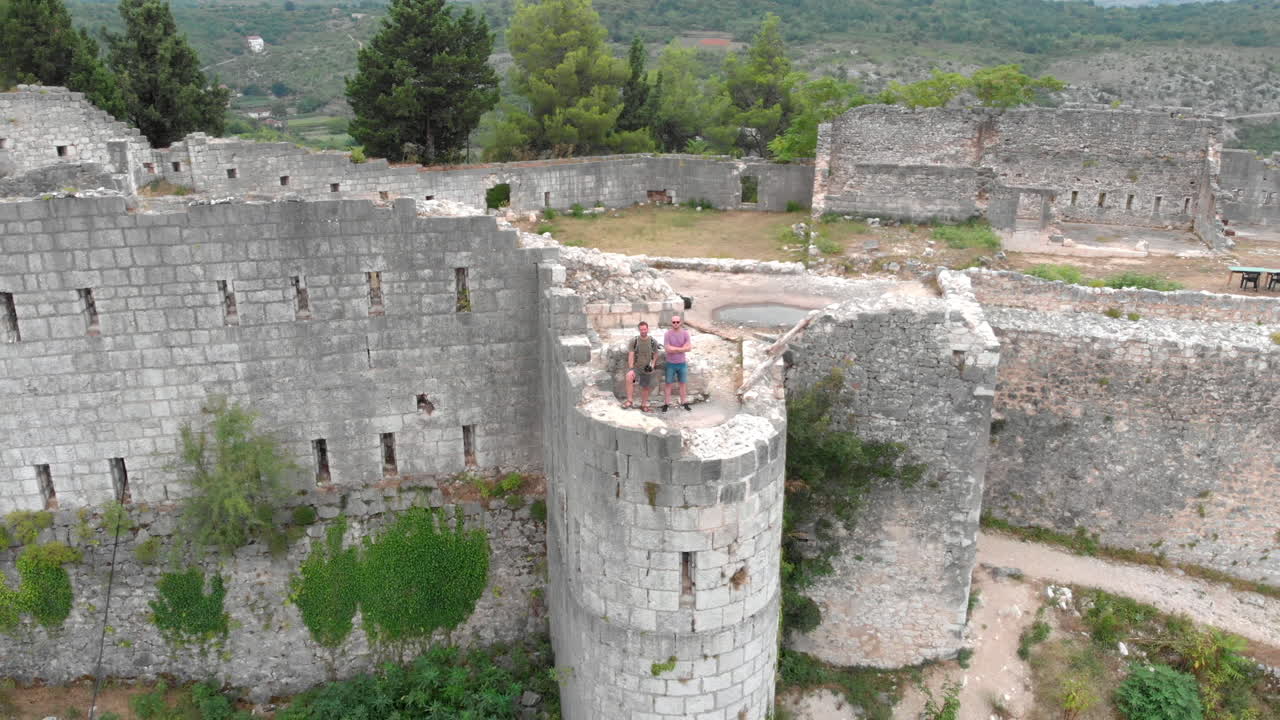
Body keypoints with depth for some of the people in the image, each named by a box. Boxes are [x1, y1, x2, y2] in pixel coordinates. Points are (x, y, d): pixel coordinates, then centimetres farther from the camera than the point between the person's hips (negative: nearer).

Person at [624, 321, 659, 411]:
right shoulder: (634, 340, -8)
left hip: (647, 369, 3)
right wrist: (631, 369, -18)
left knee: (645, 387, 13)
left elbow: (655, 354, 11)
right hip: (636, 366, -2)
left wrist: (652, 363, -6)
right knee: (629, 376, -33)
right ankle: (629, 401, -30)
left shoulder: (653, 342, -3)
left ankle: (643, 405, 38)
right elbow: (631, 355, -9)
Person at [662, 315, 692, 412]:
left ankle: (684, 403, 21)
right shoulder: (667, 334, -12)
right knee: (668, 383, 5)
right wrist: (682, 348, -13)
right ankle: (666, 404, 12)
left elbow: (688, 348, -12)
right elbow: (668, 349, -19)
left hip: (682, 363, 2)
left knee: (683, 383, 11)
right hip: (671, 364, -2)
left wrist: (674, 349, -16)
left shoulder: (685, 333, -5)